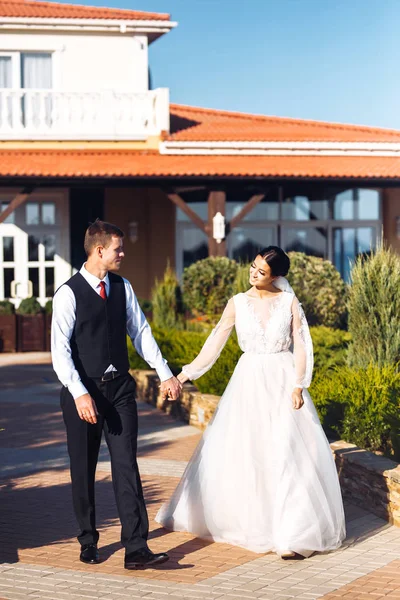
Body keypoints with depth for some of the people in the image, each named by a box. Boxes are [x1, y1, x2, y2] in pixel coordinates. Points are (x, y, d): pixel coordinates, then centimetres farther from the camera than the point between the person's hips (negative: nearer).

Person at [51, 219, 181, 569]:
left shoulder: (123, 288, 7)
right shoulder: (69, 294, -10)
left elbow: (141, 333, 13)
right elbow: (60, 349, -15)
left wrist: (166, 374, 9)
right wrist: (79, 393, -24)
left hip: (120, 388, 4)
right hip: (83, 391, -3)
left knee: (126, 467, -3)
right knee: (83, 471, 9)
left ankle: (136, 549, -6)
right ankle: (88, 541, 26)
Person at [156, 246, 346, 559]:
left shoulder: (289, 301, 0)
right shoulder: (238, 303, 3)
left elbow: (301, 346, -1)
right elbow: (215, 343, 3)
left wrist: (298, 386, -9)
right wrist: (187, 373, -4)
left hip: (283, 382, -2)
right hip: (249, 382, 2)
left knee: (289, 455, -6)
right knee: (240, 453, 4)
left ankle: (293, 533, -2)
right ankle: (245, 521, 21)